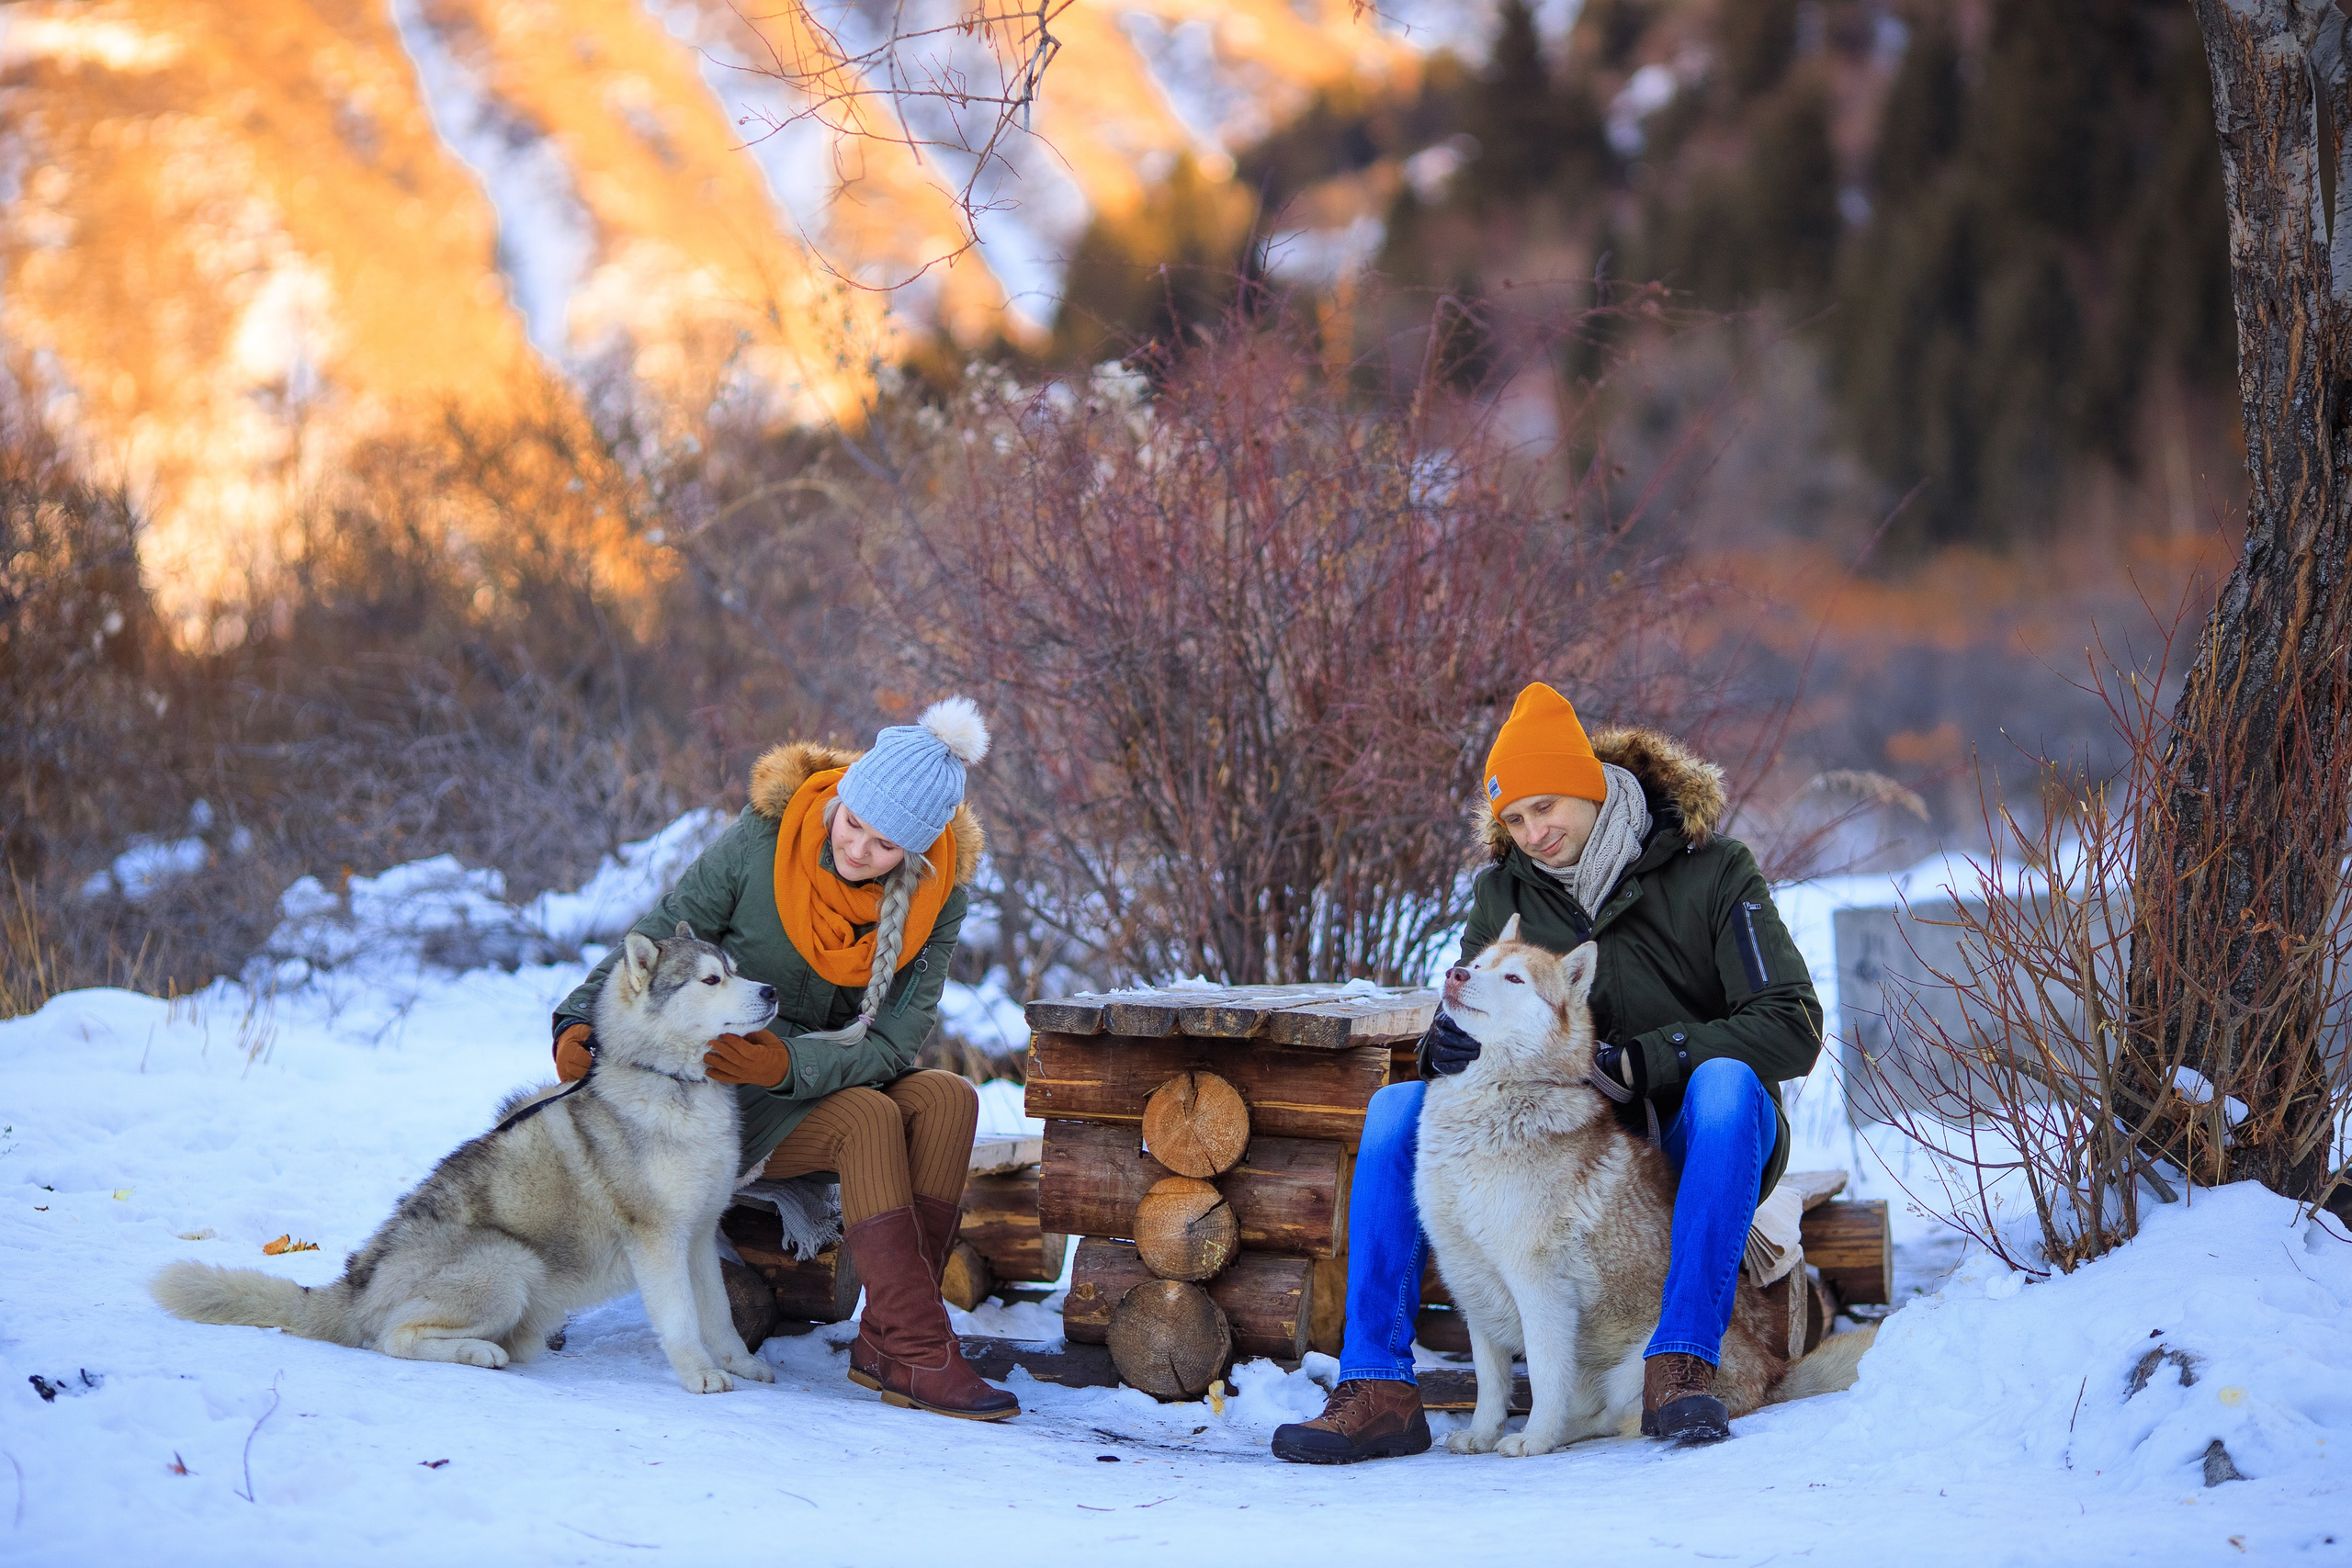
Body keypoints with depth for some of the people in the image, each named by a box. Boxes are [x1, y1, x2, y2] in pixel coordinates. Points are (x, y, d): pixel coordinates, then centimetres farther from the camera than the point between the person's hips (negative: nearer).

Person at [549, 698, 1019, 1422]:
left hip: (830, 1079, 4)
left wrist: (791, 1063, -32)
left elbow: (894, 1040, -15)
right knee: (869, 1119, -29)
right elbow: (661, 937, -9)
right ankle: (919, 1355, -33)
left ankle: (883, 1342, -24)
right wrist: (583, 1019, -25)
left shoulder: (936, 894, -10)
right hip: (726, 1091, -4)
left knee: (947, 1099, -24)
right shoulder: (762, 842, -18)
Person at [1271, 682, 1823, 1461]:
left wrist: (1632, 1062, -24)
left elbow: (1792, 1030, -16)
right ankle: (1378, 1390, -22)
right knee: (1399, 1106, -15)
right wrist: (1447, 1044, -23)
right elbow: (1462, 1026, 4)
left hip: (1689, 1151, -4)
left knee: (1725, 1081, -36)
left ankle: (1680, 1365, -38)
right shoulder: (1505, 892, 4)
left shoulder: (1712, 873, -8)